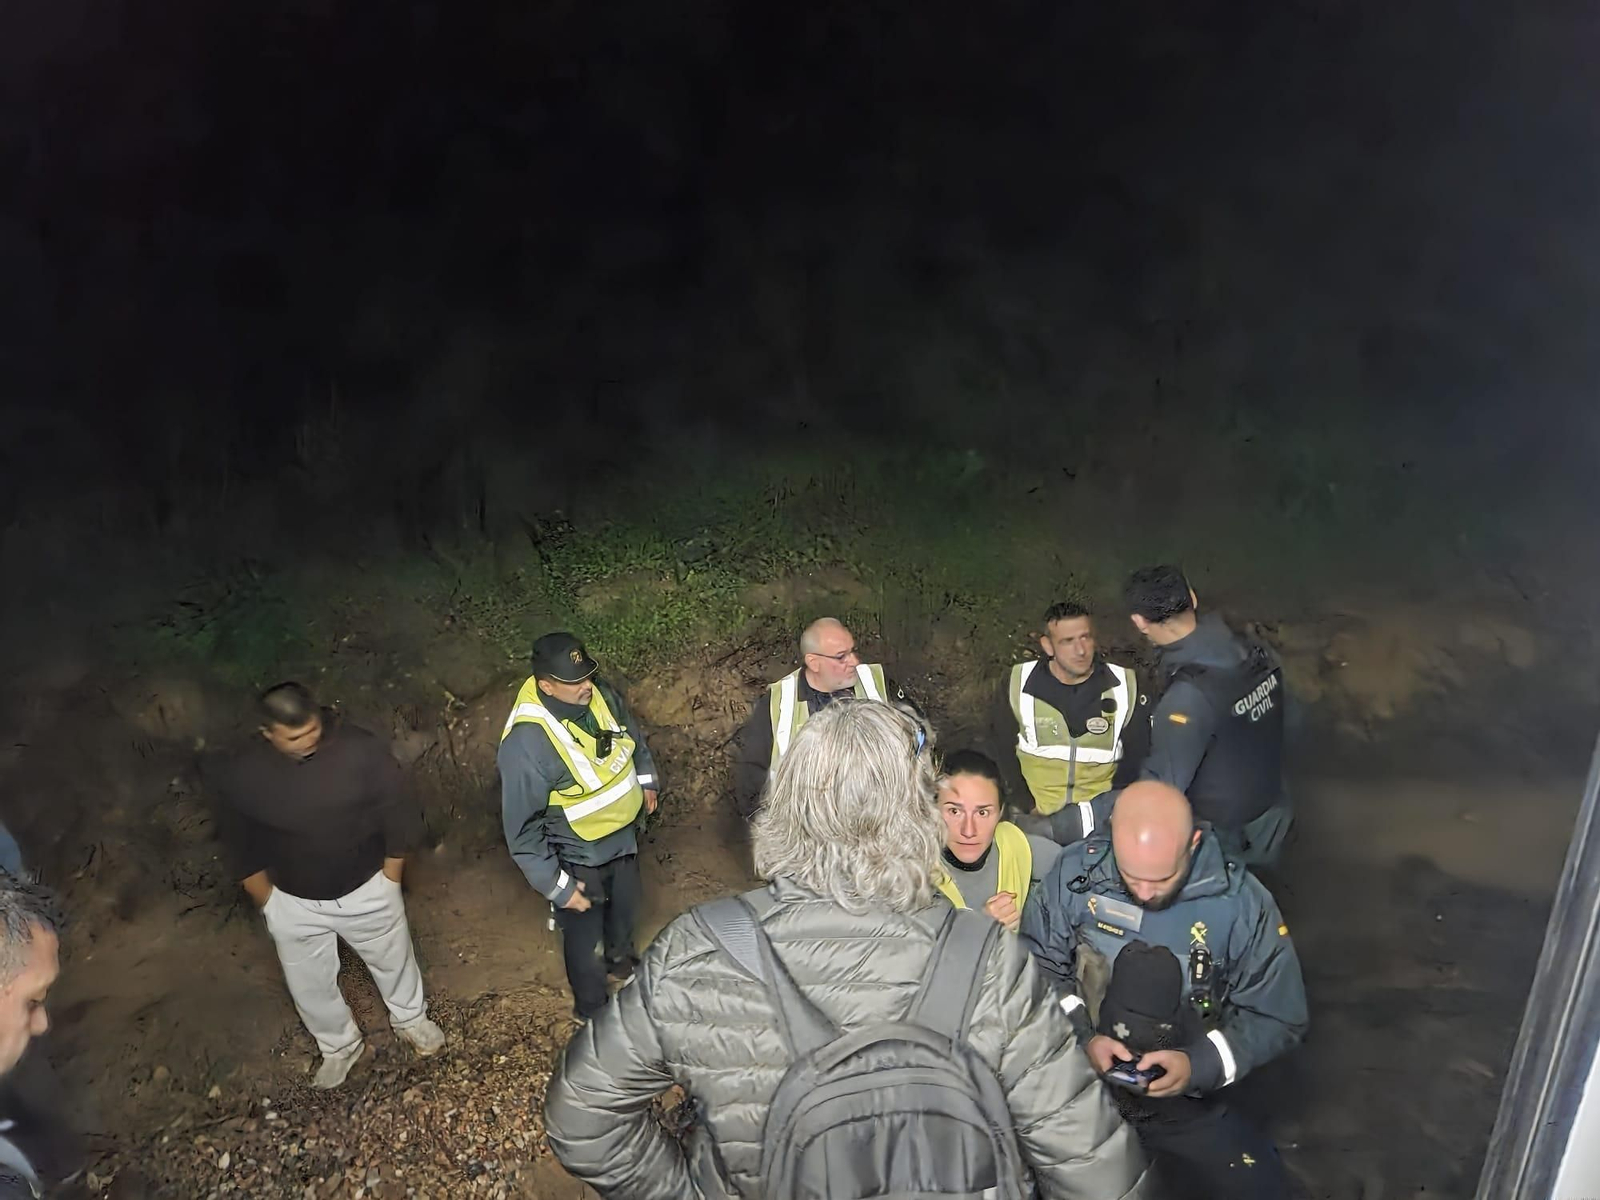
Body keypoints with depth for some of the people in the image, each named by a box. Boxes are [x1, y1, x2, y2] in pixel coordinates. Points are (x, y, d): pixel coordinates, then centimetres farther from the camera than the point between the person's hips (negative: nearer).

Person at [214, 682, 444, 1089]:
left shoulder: (361, 750, -25)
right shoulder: (241, 776, -21)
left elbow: (394, 812, -12)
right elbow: (242, 844, -5)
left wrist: (391, 880, -4)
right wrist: (267, 902, 2)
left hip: (366, 889, -1)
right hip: (294, 903, 1)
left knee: (392, 960, 23)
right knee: (309, 985, 22)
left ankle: (410, 1018, 54)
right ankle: (340, 1045, 51)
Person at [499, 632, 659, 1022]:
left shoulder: (602, 695, -16)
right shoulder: (527, 742, -35)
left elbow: (633, 735, 9)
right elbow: (522, 829, -27)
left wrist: (646, 780, 11)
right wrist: (556, 885, -22)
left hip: (623, 834, 6)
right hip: (578, 857, -6)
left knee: (626, 909, 31)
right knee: (586, 939, 16)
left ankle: (622, 960, 62)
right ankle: (593, 1011, 44)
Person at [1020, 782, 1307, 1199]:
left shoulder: (1240, 902, -13)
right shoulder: (1075, 872, -15)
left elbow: (1277, 1018, -3)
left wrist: (1200, 1065, -17)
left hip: (1185, 1100, 1)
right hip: (1073, 1082, 0)